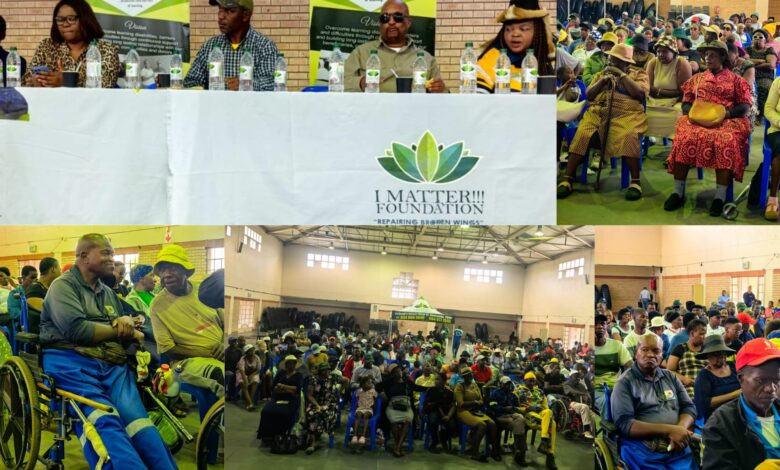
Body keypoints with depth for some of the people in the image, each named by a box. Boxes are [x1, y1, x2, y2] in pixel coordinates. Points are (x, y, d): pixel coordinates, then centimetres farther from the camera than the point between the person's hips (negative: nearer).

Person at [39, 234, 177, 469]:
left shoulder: (108, 293, 29)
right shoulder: (63, 285, 7)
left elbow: (125, 336, 30)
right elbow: (76, 330, -10)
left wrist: (128, 323, 5)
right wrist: (119, 330, 4)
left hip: (111, 363, 6)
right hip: (70, 361, -5)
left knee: (136, 417, -26)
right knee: (102, 419, -35)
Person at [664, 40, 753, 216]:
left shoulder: (735, 79, 16)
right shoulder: (697, 78, 25)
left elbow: (745, 106, 7)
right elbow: (686, 103, 19)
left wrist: (726, 113, -12)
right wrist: (691, 112, -5)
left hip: (727, 121, -2)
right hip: (697, 120, 2)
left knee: (725, 142, -37)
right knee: (685, 139, -32)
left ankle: (720, 197, -38)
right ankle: (678, 192, -30)